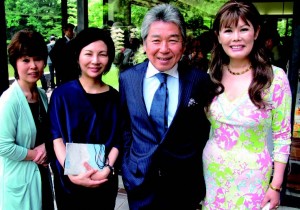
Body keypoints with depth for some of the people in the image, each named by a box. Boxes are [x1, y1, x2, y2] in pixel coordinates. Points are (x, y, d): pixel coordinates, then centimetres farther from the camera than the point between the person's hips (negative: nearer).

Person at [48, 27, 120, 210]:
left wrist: (107, 169, -14)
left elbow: (117, 140, 1)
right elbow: (57, 138, -8)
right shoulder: (62, 94, -4)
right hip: (69, 182, -1)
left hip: (105, 181, 2)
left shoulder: (114, 97, 1)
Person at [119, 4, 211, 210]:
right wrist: (126, 166, 4)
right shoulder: (127, 78, -3)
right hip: (139, 180, 2)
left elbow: (204, 129, 0)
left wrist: (197, 168, -1)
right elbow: (124, 126, 6)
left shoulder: (200, 79, -10)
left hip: (185, 184, -1)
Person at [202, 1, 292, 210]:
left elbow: (282, 136, -9)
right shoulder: (212, 76, -3)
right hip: (212, 172, 4)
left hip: (251, 176, -3)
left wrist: (275, 186, -8)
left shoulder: (276, 77, -14)